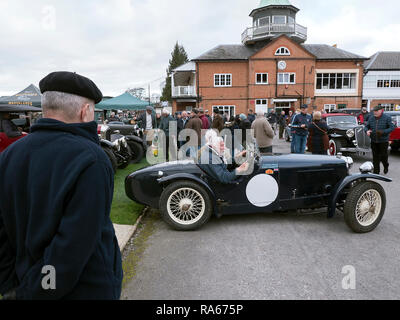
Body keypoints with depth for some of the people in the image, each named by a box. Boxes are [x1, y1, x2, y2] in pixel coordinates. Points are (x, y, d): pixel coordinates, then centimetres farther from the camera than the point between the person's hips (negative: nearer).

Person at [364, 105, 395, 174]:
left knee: (383, 156, 5)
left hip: (383, 141, -3)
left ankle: (386, 167, 34)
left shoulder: (387, 118, -5)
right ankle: (376, 171, 15)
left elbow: (392, 127, -10)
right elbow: (366, 126, 11)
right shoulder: (371, 118, 6)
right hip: (374, 141, 3)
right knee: (375, 157, 7)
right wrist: (367, 131, -12)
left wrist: (383, 132, -23)